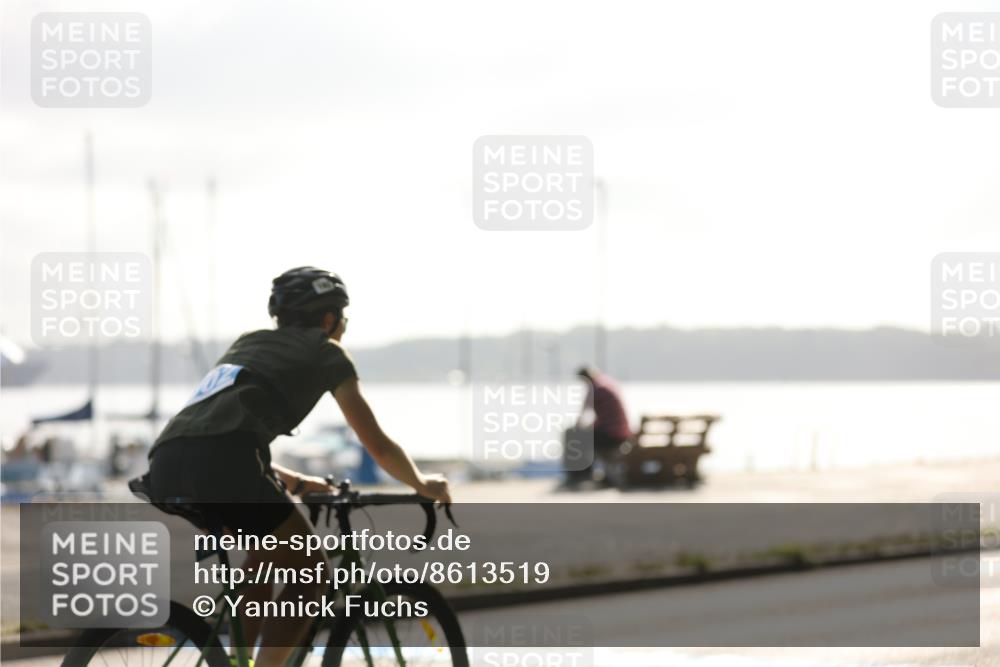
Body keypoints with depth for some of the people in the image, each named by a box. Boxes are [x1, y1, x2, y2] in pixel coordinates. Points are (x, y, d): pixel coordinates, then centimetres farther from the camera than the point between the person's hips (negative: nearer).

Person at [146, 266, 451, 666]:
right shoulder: (326, 351, 20)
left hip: (165, 467, 7)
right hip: (223, 462, -7)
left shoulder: (247, 343, 36)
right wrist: (423, 485, 40)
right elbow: (378, 446, 22)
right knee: (308, 571, 11)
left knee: (261, 568, 29)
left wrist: (296, 483, 55)